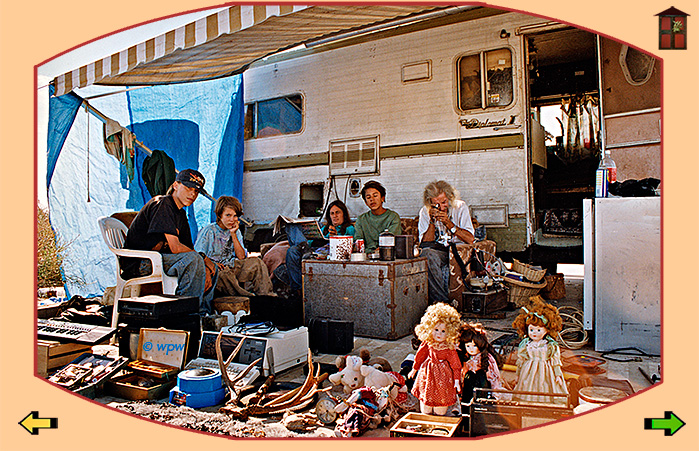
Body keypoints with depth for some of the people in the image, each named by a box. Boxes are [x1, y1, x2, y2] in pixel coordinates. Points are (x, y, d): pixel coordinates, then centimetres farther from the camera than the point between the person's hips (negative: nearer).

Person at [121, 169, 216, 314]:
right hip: (139, 263, -10)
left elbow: (189, 248, 10)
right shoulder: (163, 204, -15)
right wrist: (203, 257, -14)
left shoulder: (181, 214, 15)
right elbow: (175, 247, -24)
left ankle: (203, 313, 2)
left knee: (212, 269, 5)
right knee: (193, 259, -31)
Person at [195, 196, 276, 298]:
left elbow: (241, 257, 2)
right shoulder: (208, 231, -5)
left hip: (232, 268, 5)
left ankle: (266, 296, -22)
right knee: (224, 274, -39)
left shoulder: (236, 231, 11)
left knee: (255, 262, -17)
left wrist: (233, 234, -4)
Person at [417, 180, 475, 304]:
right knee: (428, 253, -35)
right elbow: (425, 243, -4)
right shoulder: (425, 212, 4)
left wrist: (448, 223, -17)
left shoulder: (460, 207, 1)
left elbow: (470, 239, -9)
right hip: (437, 250, 1)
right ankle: (441, 301, -31)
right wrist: (432, 221, -15)